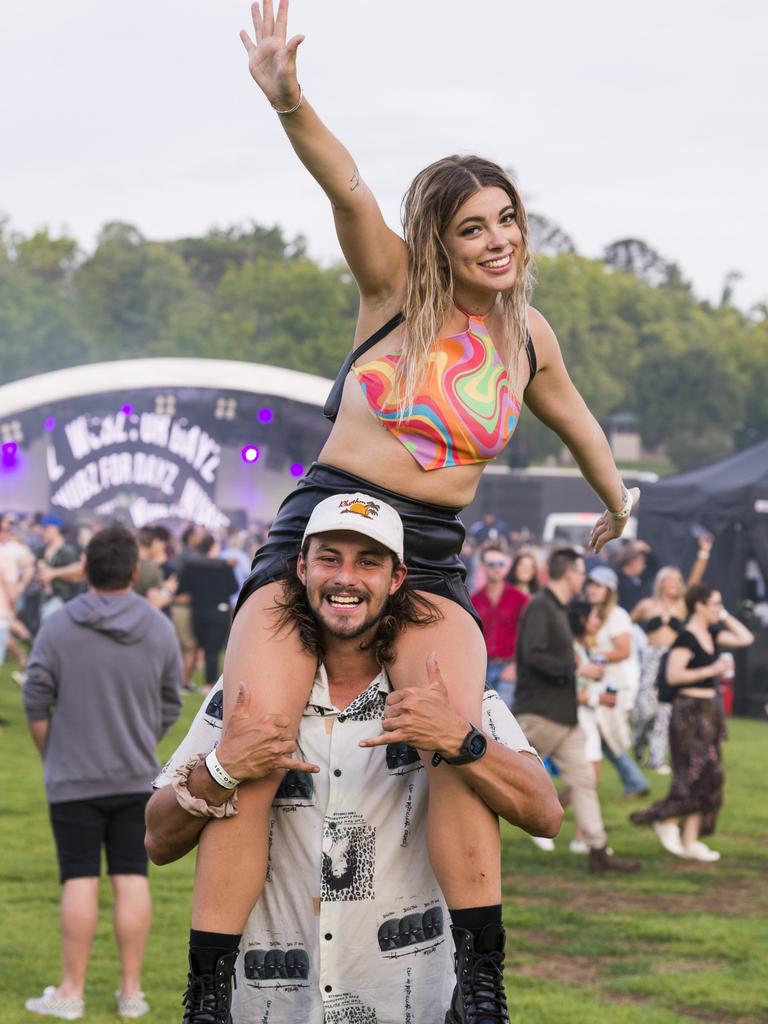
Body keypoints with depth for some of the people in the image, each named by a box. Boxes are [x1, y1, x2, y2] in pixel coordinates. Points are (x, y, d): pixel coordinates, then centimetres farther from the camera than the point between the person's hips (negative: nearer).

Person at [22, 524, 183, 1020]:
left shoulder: (58, 627, -9)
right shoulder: (160, 630, -1)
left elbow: (36, 705, -6)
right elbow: (170, 707, 7)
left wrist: (51, 755, 9)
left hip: (74, 778, -2)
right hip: (137, 777, 2)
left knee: (80, 880, 1)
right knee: (132, 878, 5)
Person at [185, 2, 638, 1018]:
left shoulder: (527, 335, 11)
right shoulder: (395, 287, 0)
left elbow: (571, 413, 34)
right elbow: (347, 189, -20)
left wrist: (615, 496, 48)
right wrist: (289, 98, -37)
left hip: (431, 562, 2)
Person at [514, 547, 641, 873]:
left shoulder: (557, 609, 17)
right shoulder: (539, 607, -14)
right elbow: (534, 655, -26)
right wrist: (578, 668, -21)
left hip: (563, 715, 10)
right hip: (539, 714, -10)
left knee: (583, 779, 6)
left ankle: (599, 852, 7)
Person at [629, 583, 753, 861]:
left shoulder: (712, 635, 11)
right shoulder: (686, 638, -13)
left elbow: (745, 638, 15)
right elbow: (673, 675, -20)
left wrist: (725, 616, 8)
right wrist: (711, 670, -20)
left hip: (709, 710, 9)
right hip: (690, 710, -9)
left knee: (707, 778, 7)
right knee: (698, 775, -12)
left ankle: (690, 841, 11)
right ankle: (667, 821, 5)